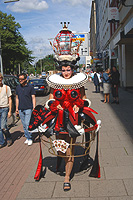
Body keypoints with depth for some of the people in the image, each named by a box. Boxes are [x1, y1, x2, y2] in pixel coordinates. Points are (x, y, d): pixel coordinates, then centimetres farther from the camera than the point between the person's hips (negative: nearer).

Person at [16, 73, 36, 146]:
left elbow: (33, 98, -1)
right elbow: (17, 98, 16)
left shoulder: (30, 87, -2)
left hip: (28, 109, -4)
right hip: (20, 109, 5)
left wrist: (34, 108, -7)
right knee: (24, 125, 9)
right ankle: (27, 138, 21)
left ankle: (30, 139, 3)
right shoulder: (18, 87, 10)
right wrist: (16, 108, 13)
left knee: (27, 124, -10)